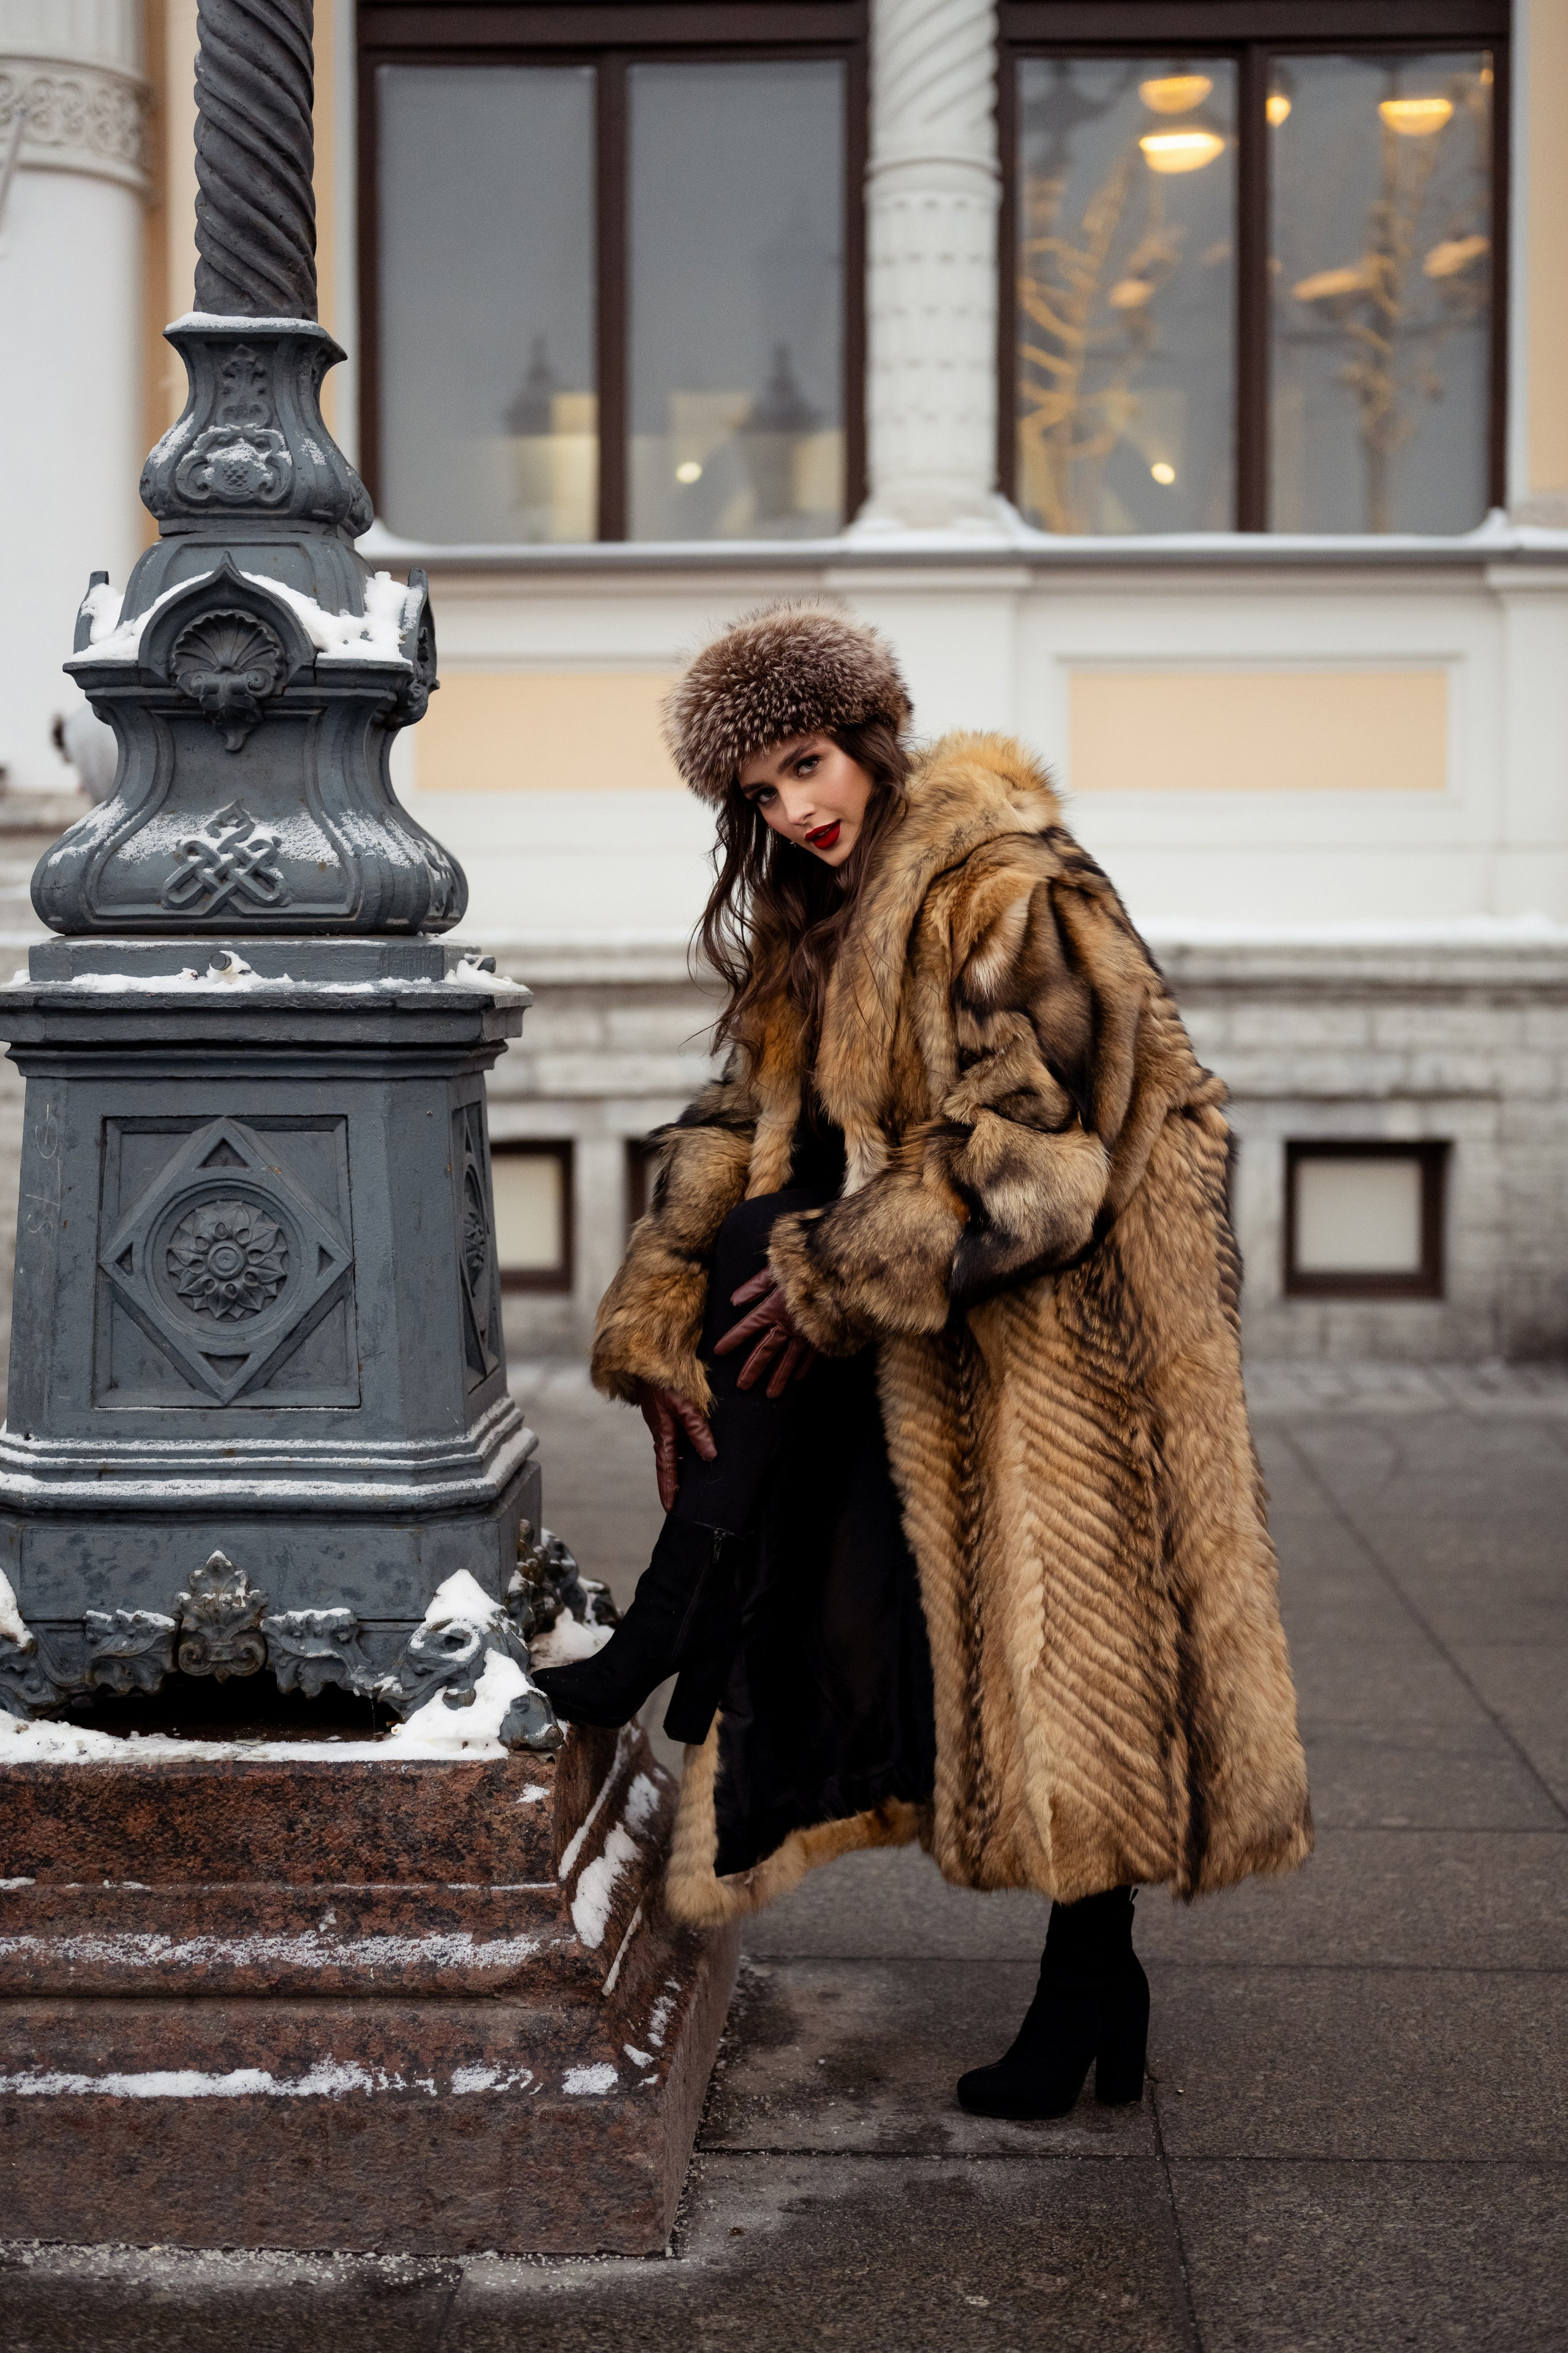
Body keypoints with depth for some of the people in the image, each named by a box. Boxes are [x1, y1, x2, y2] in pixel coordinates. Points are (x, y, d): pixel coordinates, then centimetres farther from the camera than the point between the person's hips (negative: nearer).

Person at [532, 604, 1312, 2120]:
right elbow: (743, 1123, 6)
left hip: (1056, 1314, -9)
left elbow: (1023, 1144, -22)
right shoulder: (813, 928, 12)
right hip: (928, 1331, 9)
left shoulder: (1003, 888, -15)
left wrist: (837, 1274, -19)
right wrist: (661, 1327, -6)